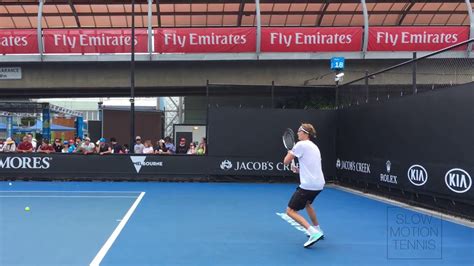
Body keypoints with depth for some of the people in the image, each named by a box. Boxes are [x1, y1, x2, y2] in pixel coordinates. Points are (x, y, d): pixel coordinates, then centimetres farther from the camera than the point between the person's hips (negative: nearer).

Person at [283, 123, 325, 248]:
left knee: (290, 211, -4)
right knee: (307, 203, 34)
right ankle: (317, 230, 40)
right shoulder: (314, 146, 19)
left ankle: (314, 233, -17)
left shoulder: (301, 144, -8)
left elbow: (286, 161, -6)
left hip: (308, 185, -9)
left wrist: (289, 153, 14)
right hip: (319, 184, 9)